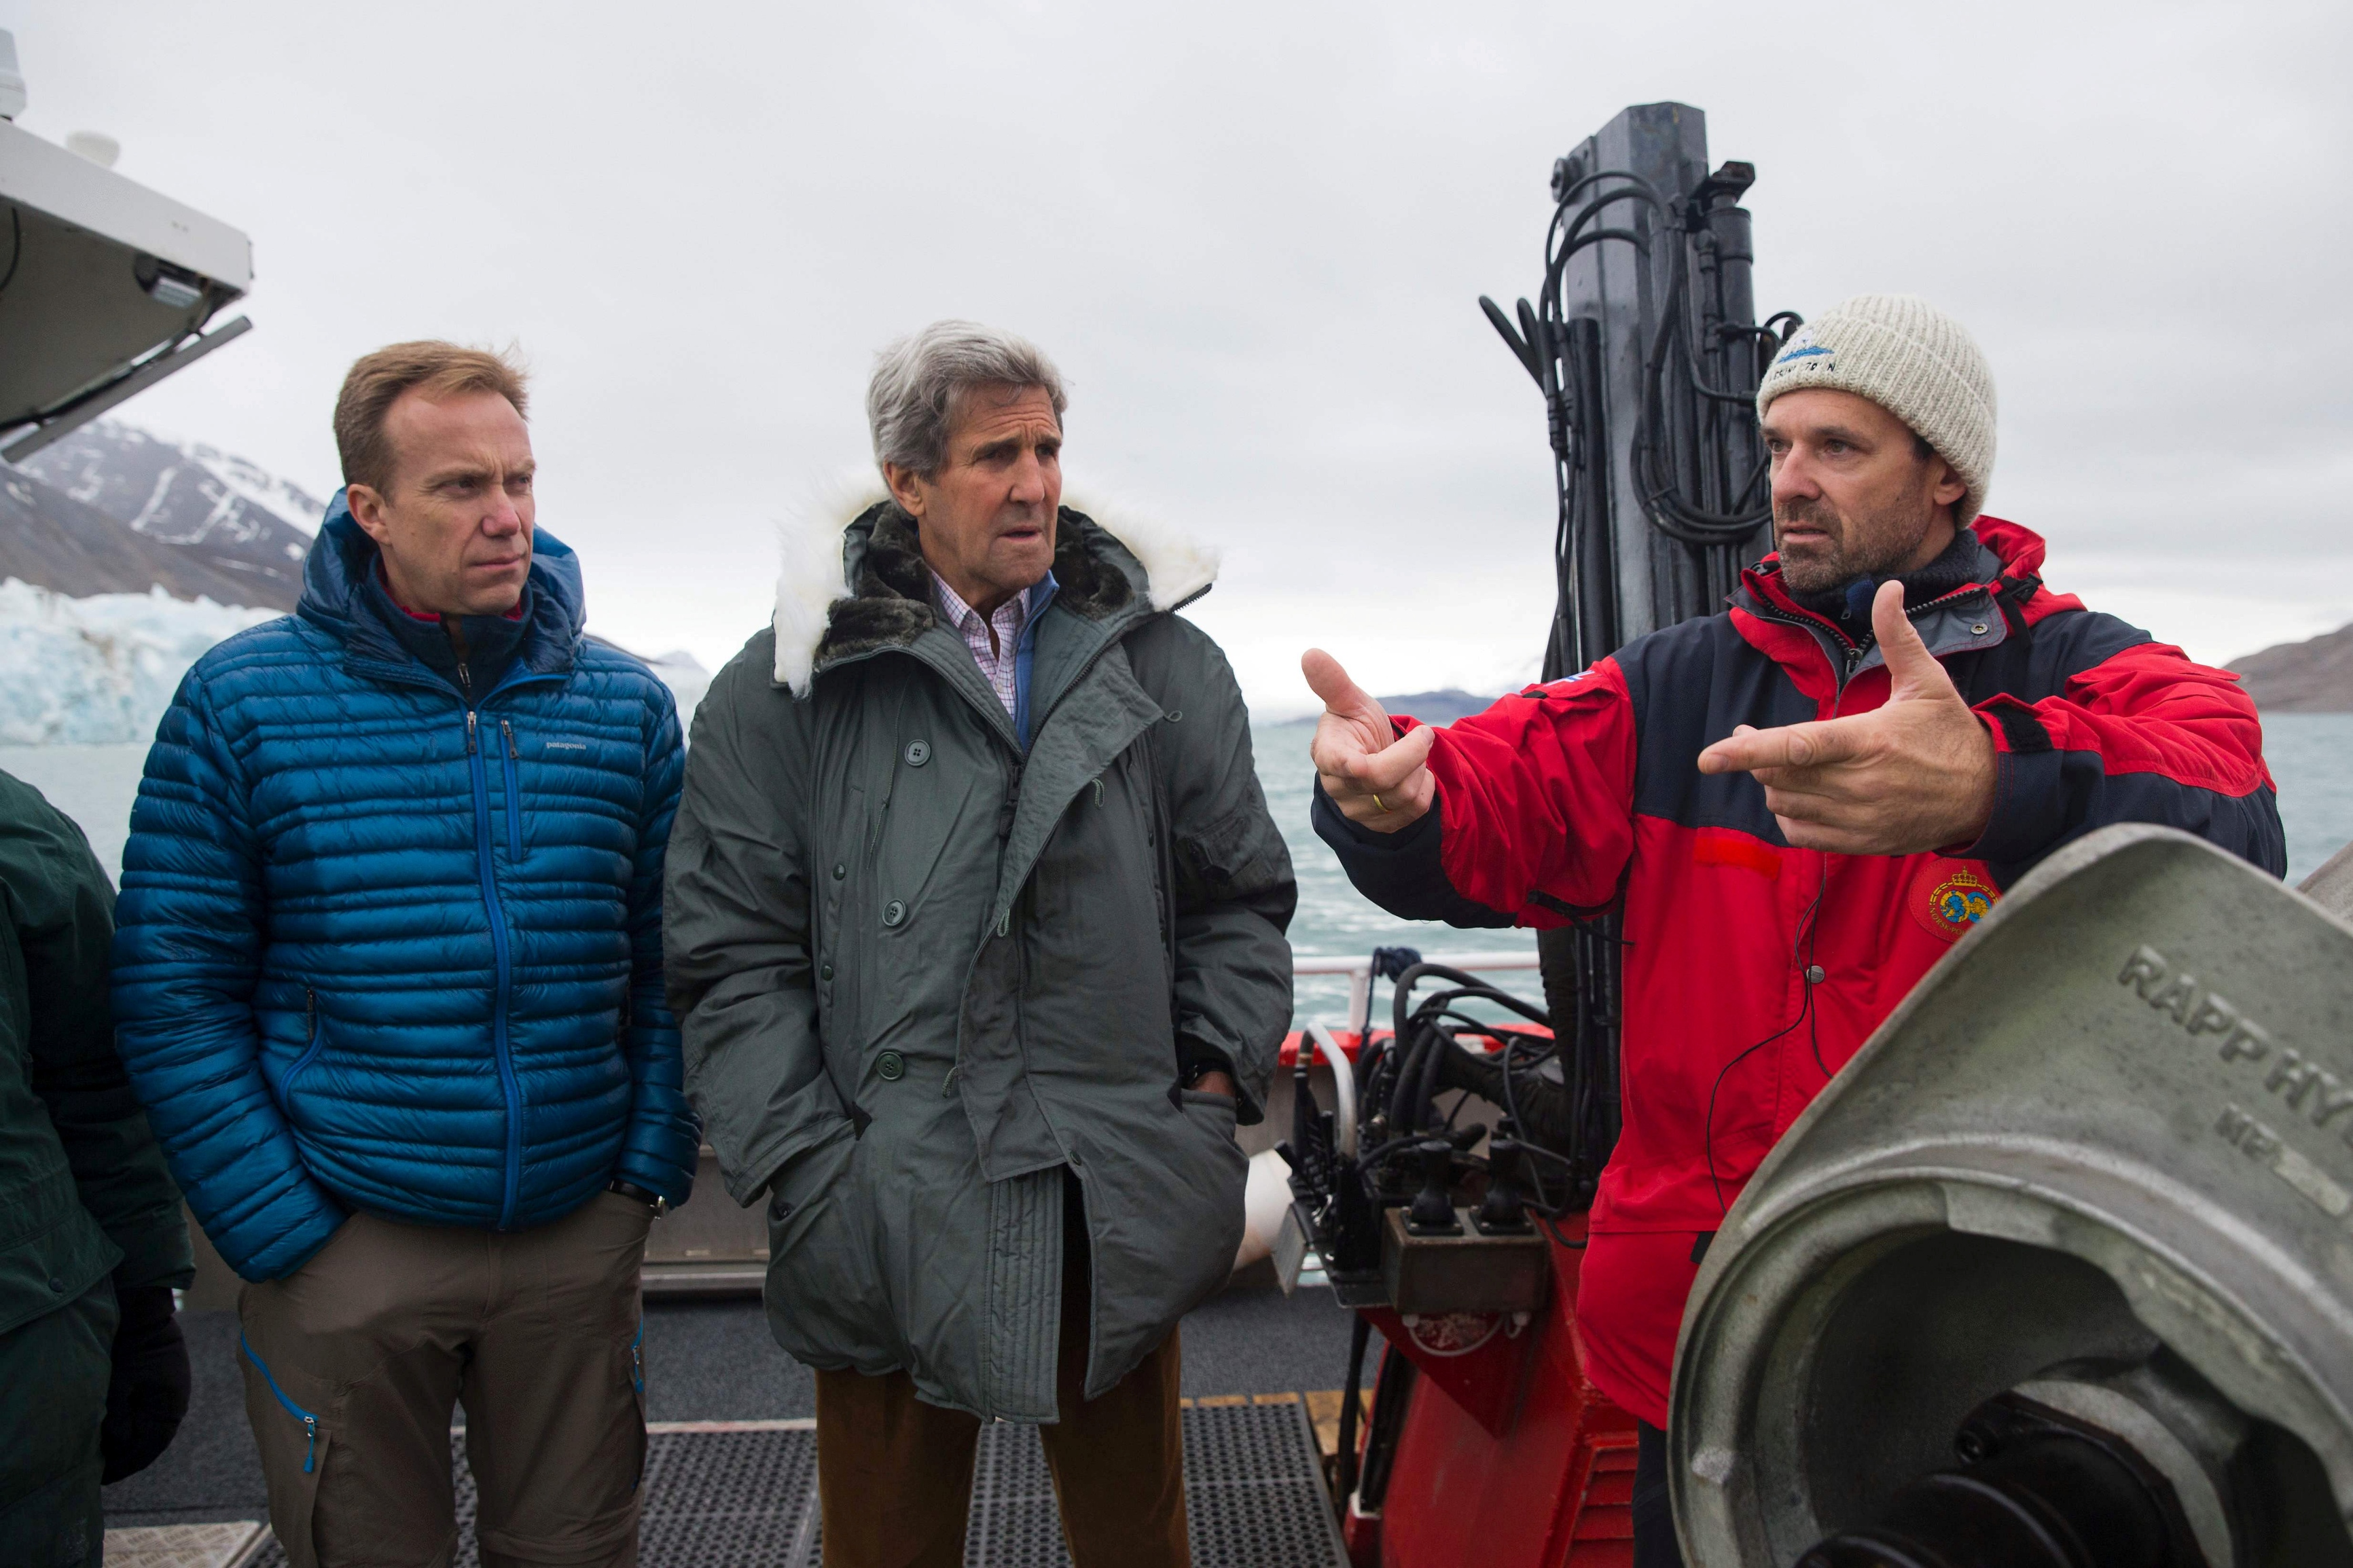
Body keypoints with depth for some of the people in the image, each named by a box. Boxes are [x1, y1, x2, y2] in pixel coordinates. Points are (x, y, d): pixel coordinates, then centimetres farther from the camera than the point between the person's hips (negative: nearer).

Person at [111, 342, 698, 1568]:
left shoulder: (625, 703, 2)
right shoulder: (241, 700, -5)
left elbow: (669, 967, 5)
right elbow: (172, 993, -4)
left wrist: (652, 1170, -2)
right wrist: (280, 1233, -7)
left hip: (579, 1236, 2)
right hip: (349, 1243, -1)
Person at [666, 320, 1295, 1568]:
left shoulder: (1166, 664, 6)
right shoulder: (784, 691, -1)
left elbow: (1240, 900, 11)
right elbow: (736, 960, -2)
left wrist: (1219, 1085, 1)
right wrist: (809, 1176, -8)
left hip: (1122, 1217, 2)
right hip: (891, 1220, -1)